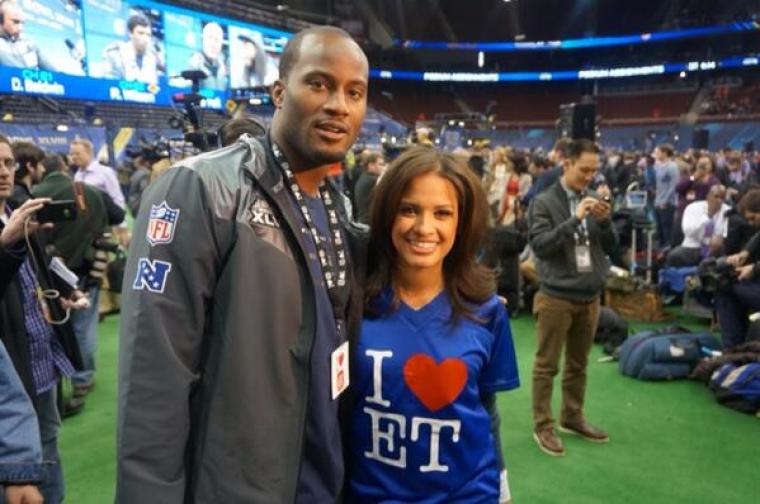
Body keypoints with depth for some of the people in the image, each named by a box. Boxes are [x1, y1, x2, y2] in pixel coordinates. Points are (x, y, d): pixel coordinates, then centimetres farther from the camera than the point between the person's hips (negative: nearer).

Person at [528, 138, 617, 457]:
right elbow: (540, 246, -17)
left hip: (589, 297, 5)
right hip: (556, 297, -5)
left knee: (578, 364, 17)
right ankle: (543, 426, 16)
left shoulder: (594, 201, 7)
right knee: (547, 365, 5)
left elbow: (611, 247, 8)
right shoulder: (544, 202, -8)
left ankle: (573, 417, 32)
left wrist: (604, 221, -11)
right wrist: (575, 219, -24)